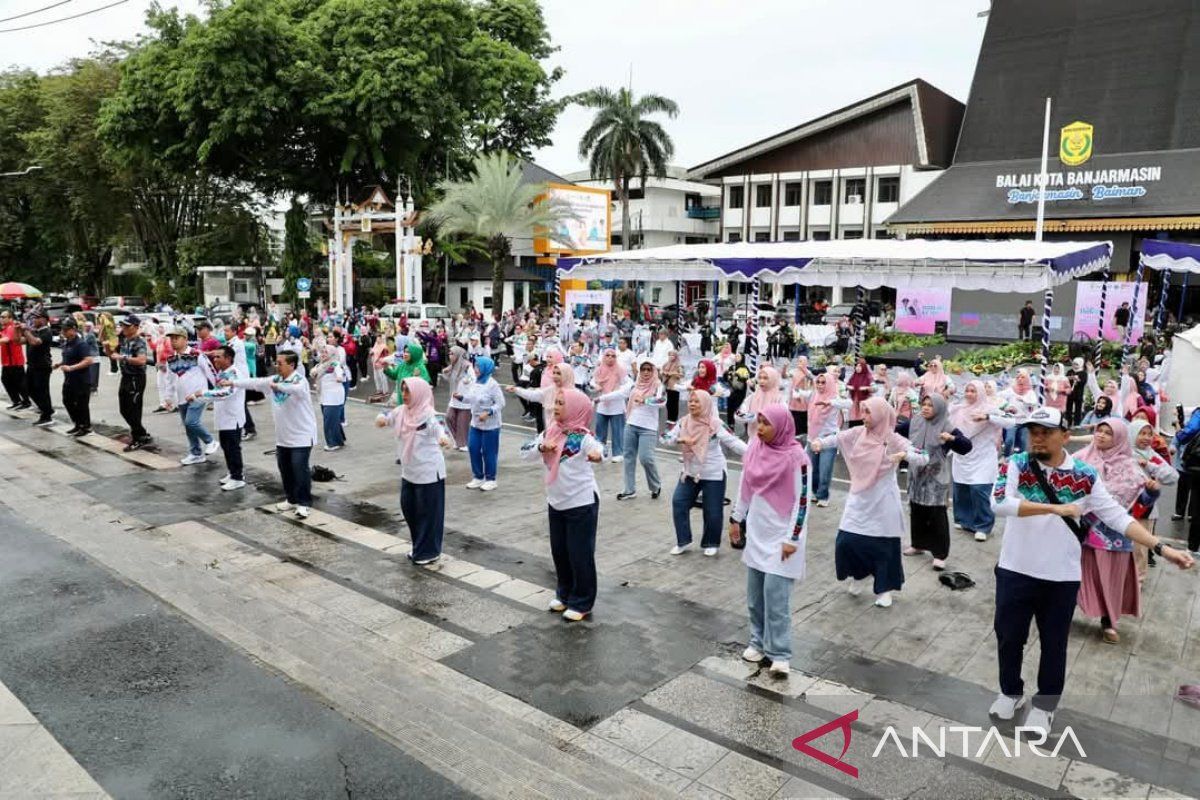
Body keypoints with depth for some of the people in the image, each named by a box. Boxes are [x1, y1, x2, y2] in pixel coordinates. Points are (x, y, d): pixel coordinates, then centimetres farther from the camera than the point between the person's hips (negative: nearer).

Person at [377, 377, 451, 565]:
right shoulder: (402, 411, 1)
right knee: (408, 508, 16)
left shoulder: (428, 416, -20)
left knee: (428, 512, 3)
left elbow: (439, 428, -34)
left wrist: (443, 438, -59)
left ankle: (429, 552, 19)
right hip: (408, 471, 8)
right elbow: (387, 417, 15)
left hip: (429, 472, -8)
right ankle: (419, 547, 35)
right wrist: (382, 418, -10)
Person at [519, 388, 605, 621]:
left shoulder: (582, 437, -19)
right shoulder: (550, 432, 0)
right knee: (559, 551, 17)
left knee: (580, 554, 3)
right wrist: (541, 447, -21)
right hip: (556, 503, 7)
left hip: (582, 504, -6)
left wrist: (597, 454, -63)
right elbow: (525, 453, 0)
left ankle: (581, 602, 18)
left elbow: (598, 448, -39)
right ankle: (564, 593, 36)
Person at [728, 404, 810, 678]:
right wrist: (736, 519, 16)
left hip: (781, 535, -6)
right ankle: (758, 641, 26)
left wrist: (792, 538, -14)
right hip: (756, 532, 6)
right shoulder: (754, 449, 1)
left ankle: (780, 655, 0)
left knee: (775, 595, -8)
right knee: (755, 593, 12)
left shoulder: (796, 457, -16)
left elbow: (802, 500, -13)